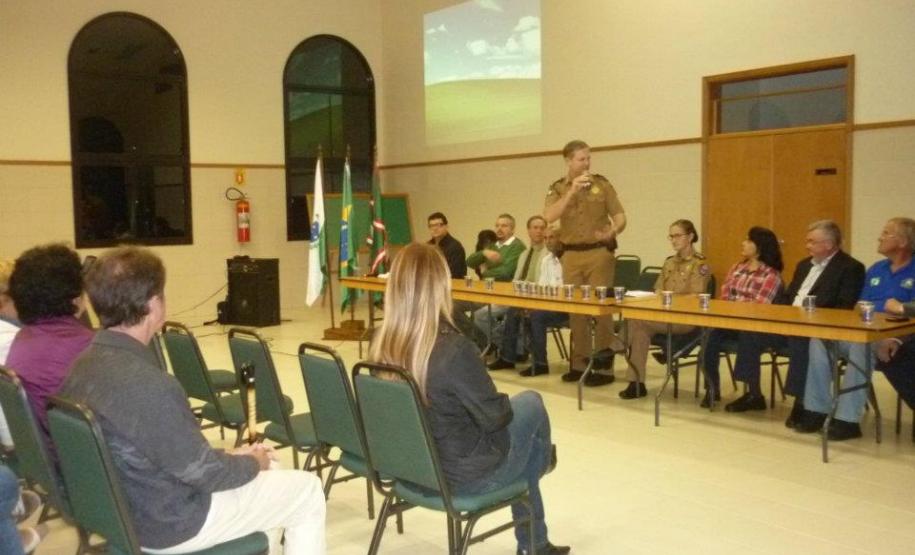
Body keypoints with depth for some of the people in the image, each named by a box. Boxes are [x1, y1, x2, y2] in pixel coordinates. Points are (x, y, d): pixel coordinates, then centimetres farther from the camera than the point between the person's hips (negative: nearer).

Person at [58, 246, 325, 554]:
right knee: (307, 490, 9)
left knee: (266, 476, 26)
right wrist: (253, 463, -3)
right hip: (171, 523, -9)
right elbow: (202, 472, -23)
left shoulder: (82, 366, -4)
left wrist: (230, 456, 7)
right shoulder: (149, 385, -34)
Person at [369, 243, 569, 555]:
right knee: (531, 404, 17)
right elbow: (496, 416, -19)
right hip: (465, 475, -6)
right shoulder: (454, 349, -31)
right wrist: (506, 406, 4)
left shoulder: (382, 345, -10)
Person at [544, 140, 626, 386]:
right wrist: (572, 191, -19)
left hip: (599, 252, -2)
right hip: (571, 255, 2)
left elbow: (620, 216, 2)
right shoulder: (557, 188, 5)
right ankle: (580, 363, 16)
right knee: (575, 310, 7)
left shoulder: (601, 183, 3)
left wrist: (612, 232, -20)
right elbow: (549, 217, -13)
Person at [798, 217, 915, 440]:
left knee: (861, 345, -37)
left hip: (892, 339, -6)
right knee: (820, 338, -18)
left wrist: (894, 339, -26)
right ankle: (817, 410, -16)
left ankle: (848, 420, -32)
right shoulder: (875, 270, 18)